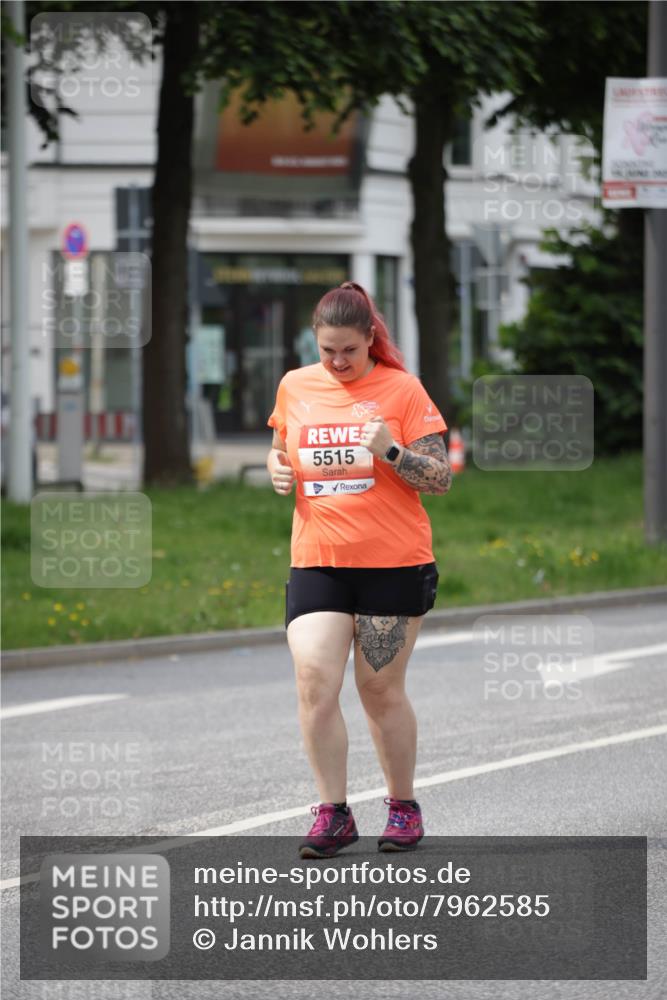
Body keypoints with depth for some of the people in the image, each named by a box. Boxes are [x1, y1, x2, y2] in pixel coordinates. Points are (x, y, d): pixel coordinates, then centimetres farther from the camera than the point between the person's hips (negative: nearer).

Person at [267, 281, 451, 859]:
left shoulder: (401, 388, -4)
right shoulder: (295, 386, 7)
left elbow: (441, 477, -5)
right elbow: (281, 448, 25)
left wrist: (391, 452, -21)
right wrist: (278, 470, 2)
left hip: (395, 563, -3)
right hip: (317, 563, 3)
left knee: (381, 690, 3)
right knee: (314, 681, -12)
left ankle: (404, 806, 21)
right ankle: (333, 813, -4)